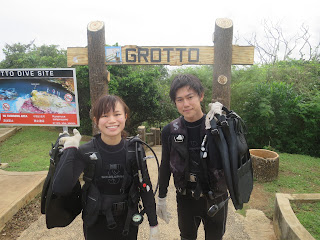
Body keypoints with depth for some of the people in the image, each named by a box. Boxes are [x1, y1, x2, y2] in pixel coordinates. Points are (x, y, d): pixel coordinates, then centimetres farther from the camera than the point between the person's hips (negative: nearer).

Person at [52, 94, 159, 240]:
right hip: (96, 225, -1)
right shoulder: (85, 152, -17)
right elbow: (60, 189, -29)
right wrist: (70, 147, -28)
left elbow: (146, 189, -4)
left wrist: (154, 225, -1)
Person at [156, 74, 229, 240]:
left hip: (215, 199, -1)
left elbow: (221, 163, -23)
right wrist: (161, 199, 8)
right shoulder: (170, 131, -9)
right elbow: (165, 167, 1)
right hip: (185, 199, 1)